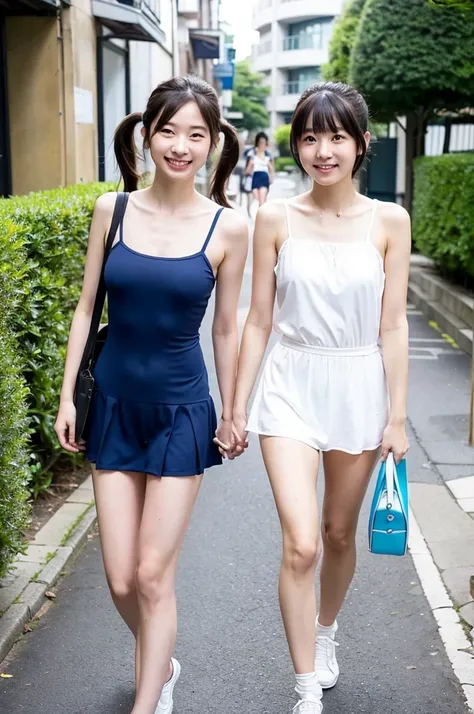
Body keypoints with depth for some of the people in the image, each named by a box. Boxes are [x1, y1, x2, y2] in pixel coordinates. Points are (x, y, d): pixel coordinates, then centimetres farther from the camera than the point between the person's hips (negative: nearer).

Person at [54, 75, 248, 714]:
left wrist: (230, 414, 6)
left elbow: (225, 329, 1)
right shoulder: (111, 210, -2)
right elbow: (87, 307, 5)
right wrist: (67, 395, 4)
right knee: (121, 580, 7)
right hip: (115, 402, 2)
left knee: (153, 576, 0)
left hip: (182, 409, -2)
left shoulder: (227, 228, -7)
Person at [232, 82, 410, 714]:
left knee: (339, 533, 16)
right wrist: (238, 407, 3)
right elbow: (259, 320, 1)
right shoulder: (276, 219, -3)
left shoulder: (389, 221, -3)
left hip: (359, 389, 1)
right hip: (292, 385, -1)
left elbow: (393, 326, -1)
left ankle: (326, 632, 45)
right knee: (300, 544, -9)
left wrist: (397, 416, -2)